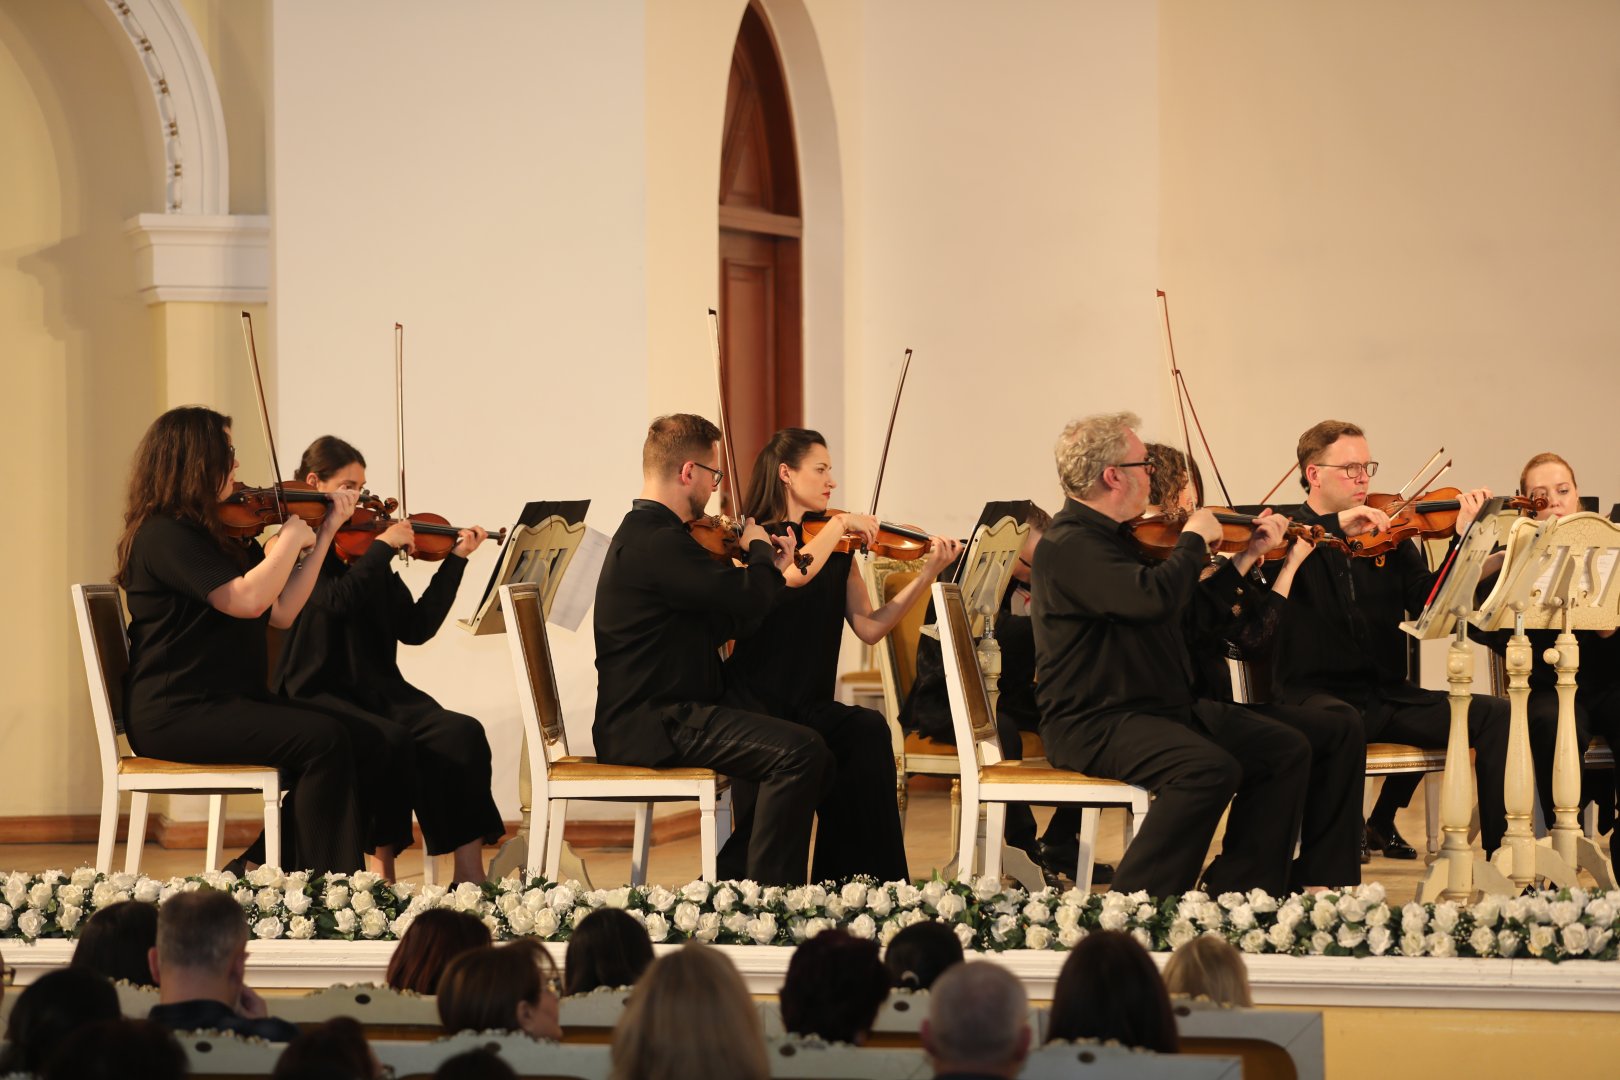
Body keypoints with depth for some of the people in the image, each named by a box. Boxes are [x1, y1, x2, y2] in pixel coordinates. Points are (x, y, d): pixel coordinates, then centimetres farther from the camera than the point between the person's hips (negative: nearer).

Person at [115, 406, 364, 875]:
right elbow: (247, 599, -23)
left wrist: (325, 534, 8)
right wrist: (292, 538, -10)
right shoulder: (163, 535, -13)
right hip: (175, 714, -9)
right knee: (323, 740, -21)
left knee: (334, 737, -12)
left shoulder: (220, 534, 16)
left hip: (224, 703, 9)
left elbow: (281, 612, 10)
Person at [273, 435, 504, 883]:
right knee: (391, 740, -34)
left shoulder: (365, 553, 16)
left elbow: (416, 628, 13)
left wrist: (455, 560, 12)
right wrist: (383, 545, -13)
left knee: (462, 734, -21)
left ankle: (469, 871, -25)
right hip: (316, 695, -6)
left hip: (378, 690, 6)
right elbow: (337, 600, -21)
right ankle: (383, 864, -19)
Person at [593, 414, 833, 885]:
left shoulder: (645, 534, 16)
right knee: (800, 753, -21)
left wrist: (772, 569, 11)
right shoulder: (656, 543, -19)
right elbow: (750, 599, -23)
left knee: (801, 745, 14)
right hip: (649, 725, -11)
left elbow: (723, 624, 18)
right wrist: (759, 550, -3)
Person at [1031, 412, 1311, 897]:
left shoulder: (1118, 538, 16)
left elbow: (1196, 607, 27)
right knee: (1210, 767, -33)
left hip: (1165, 708, 10)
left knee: (1286, 750, 1)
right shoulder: (1070, 545, -16)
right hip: (1094, 724, -10)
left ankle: (1234, 893, 1)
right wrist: (1194, 539, -15)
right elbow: (1155, 599, -32)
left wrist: (1249, 555, 23)